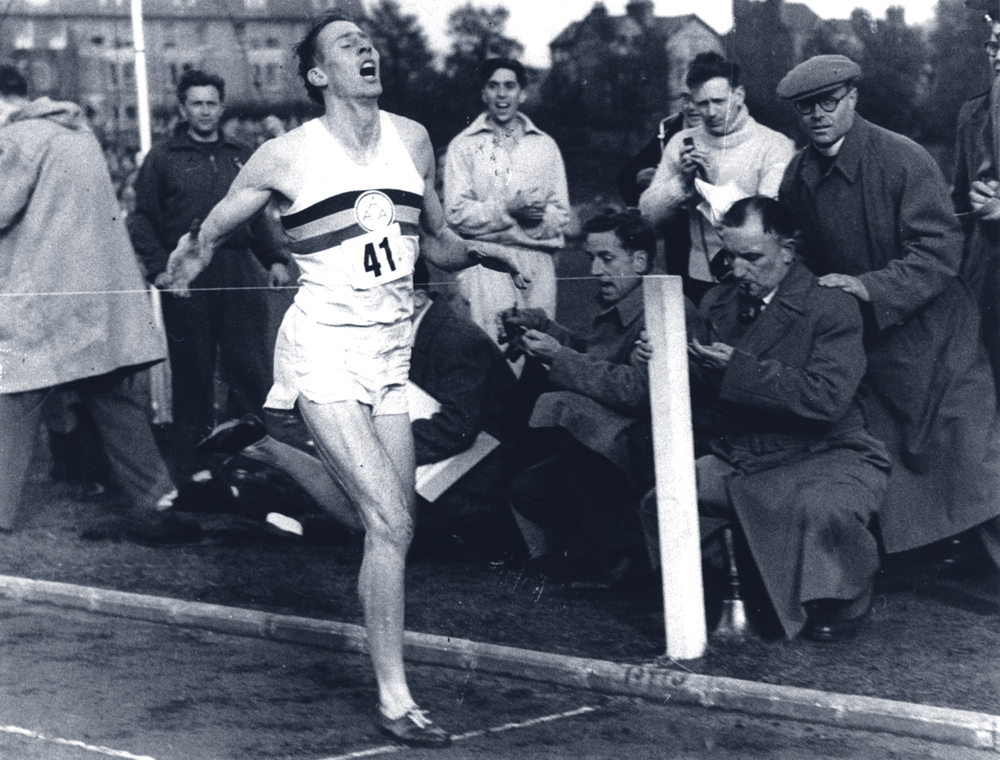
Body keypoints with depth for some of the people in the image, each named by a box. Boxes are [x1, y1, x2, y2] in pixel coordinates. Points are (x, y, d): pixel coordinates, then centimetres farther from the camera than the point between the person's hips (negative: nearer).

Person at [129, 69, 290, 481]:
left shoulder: (240, 157, 16)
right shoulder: (162, 158, 5)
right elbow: (142, 219, 1)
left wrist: (274, 259, 9)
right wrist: (159, 267, -11)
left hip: (240, 275, 3)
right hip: (186, 279, -3)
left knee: (252, 370, -1)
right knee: (192, 376, 3)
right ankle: (191, 473, 10)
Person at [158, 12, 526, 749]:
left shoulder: (412, 139, 9)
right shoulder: (287, 155, -4)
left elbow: (436, 240, 19)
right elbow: (211, 232, 6)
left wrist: (477, 252, 3)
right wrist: (189, 259, -10)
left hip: (391, 356, 5)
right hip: (324, 350, -5)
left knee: (393, 529, 4)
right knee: (391, 522, -15)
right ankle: (394, 698, -8)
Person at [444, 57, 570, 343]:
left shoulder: (545, 145, 17)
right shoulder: (463, 145, 9)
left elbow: (562, 215, 12)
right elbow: (456, 213, -2)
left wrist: (538, 216, -11)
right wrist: (509, 209, -14)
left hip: (538, 263, 3)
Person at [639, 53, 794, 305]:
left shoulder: (775, 145, -5)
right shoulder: (681, 143, 8)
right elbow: (648, 213, 3)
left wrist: (713, 185, -20)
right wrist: (683, 181, -13)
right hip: (699, 280, 3)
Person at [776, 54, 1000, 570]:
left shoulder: (904, 160, -15)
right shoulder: (797, 178, 3)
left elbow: (939, 251, -19)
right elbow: (798, 260, 16)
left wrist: (869, 287, -27)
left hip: (932, 343, -5)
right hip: (862, 349, 5)